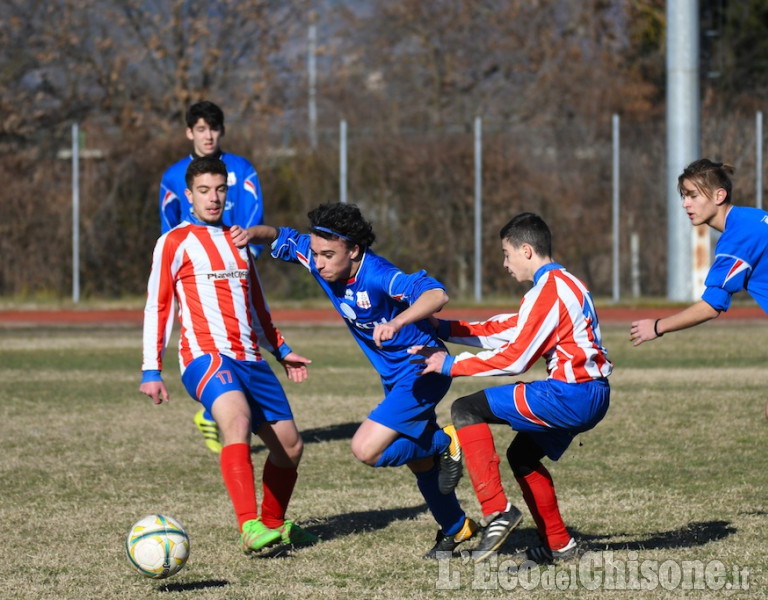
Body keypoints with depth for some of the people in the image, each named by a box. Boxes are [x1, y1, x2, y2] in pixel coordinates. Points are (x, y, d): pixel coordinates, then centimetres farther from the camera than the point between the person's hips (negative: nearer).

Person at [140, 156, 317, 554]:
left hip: (251, 360, 7)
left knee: (289, 446, 8)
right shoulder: (176, 243, 2)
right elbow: (156, 307, -1)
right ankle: (250, 528, -44)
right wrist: (151, 370, -7)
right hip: (206, 357, -7)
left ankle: (274, 524, 32)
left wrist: (280, 350, 34)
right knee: (237, 420, -34)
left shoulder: (238, 242, 22)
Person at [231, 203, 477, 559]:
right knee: (420, 465, 21)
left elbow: (436, 295, -45)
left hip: (422, 372, -9)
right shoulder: (318, 260, -11)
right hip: (395, 378, 9)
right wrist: (252, 233, -20)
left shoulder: (378, 276, -33)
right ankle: (456, 529, 42)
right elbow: (280, 238, 3)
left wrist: (397, 322, -61)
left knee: (366, 450, -20)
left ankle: (447, 443, 0)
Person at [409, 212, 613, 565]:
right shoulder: (561, 283, 19)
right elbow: (505, 331, 20)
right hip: (591, 396, 10)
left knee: (466, 410, -9)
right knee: (522, 455, 26)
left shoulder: (548, 289, -13)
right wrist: (441, 328, 18)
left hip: (571, 394, -10)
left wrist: (450, 365, -7)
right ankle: (559, 545, 26)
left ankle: (497, 511, -13)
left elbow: (515, 358, -15)